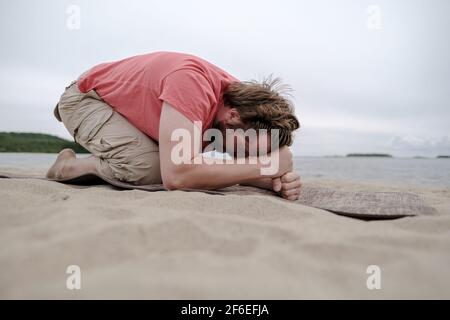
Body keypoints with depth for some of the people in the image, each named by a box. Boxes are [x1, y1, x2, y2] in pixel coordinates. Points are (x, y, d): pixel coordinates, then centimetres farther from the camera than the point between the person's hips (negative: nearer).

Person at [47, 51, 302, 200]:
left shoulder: (241, 97, -15)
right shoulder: (192, 84, -40)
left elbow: (240, 168, -8)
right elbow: (176, 175, -49)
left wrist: (277, 180, -31)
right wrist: (263, 166, -40)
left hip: (131, 104, 7)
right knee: (153, 168, -29)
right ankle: (69, 167, -1)